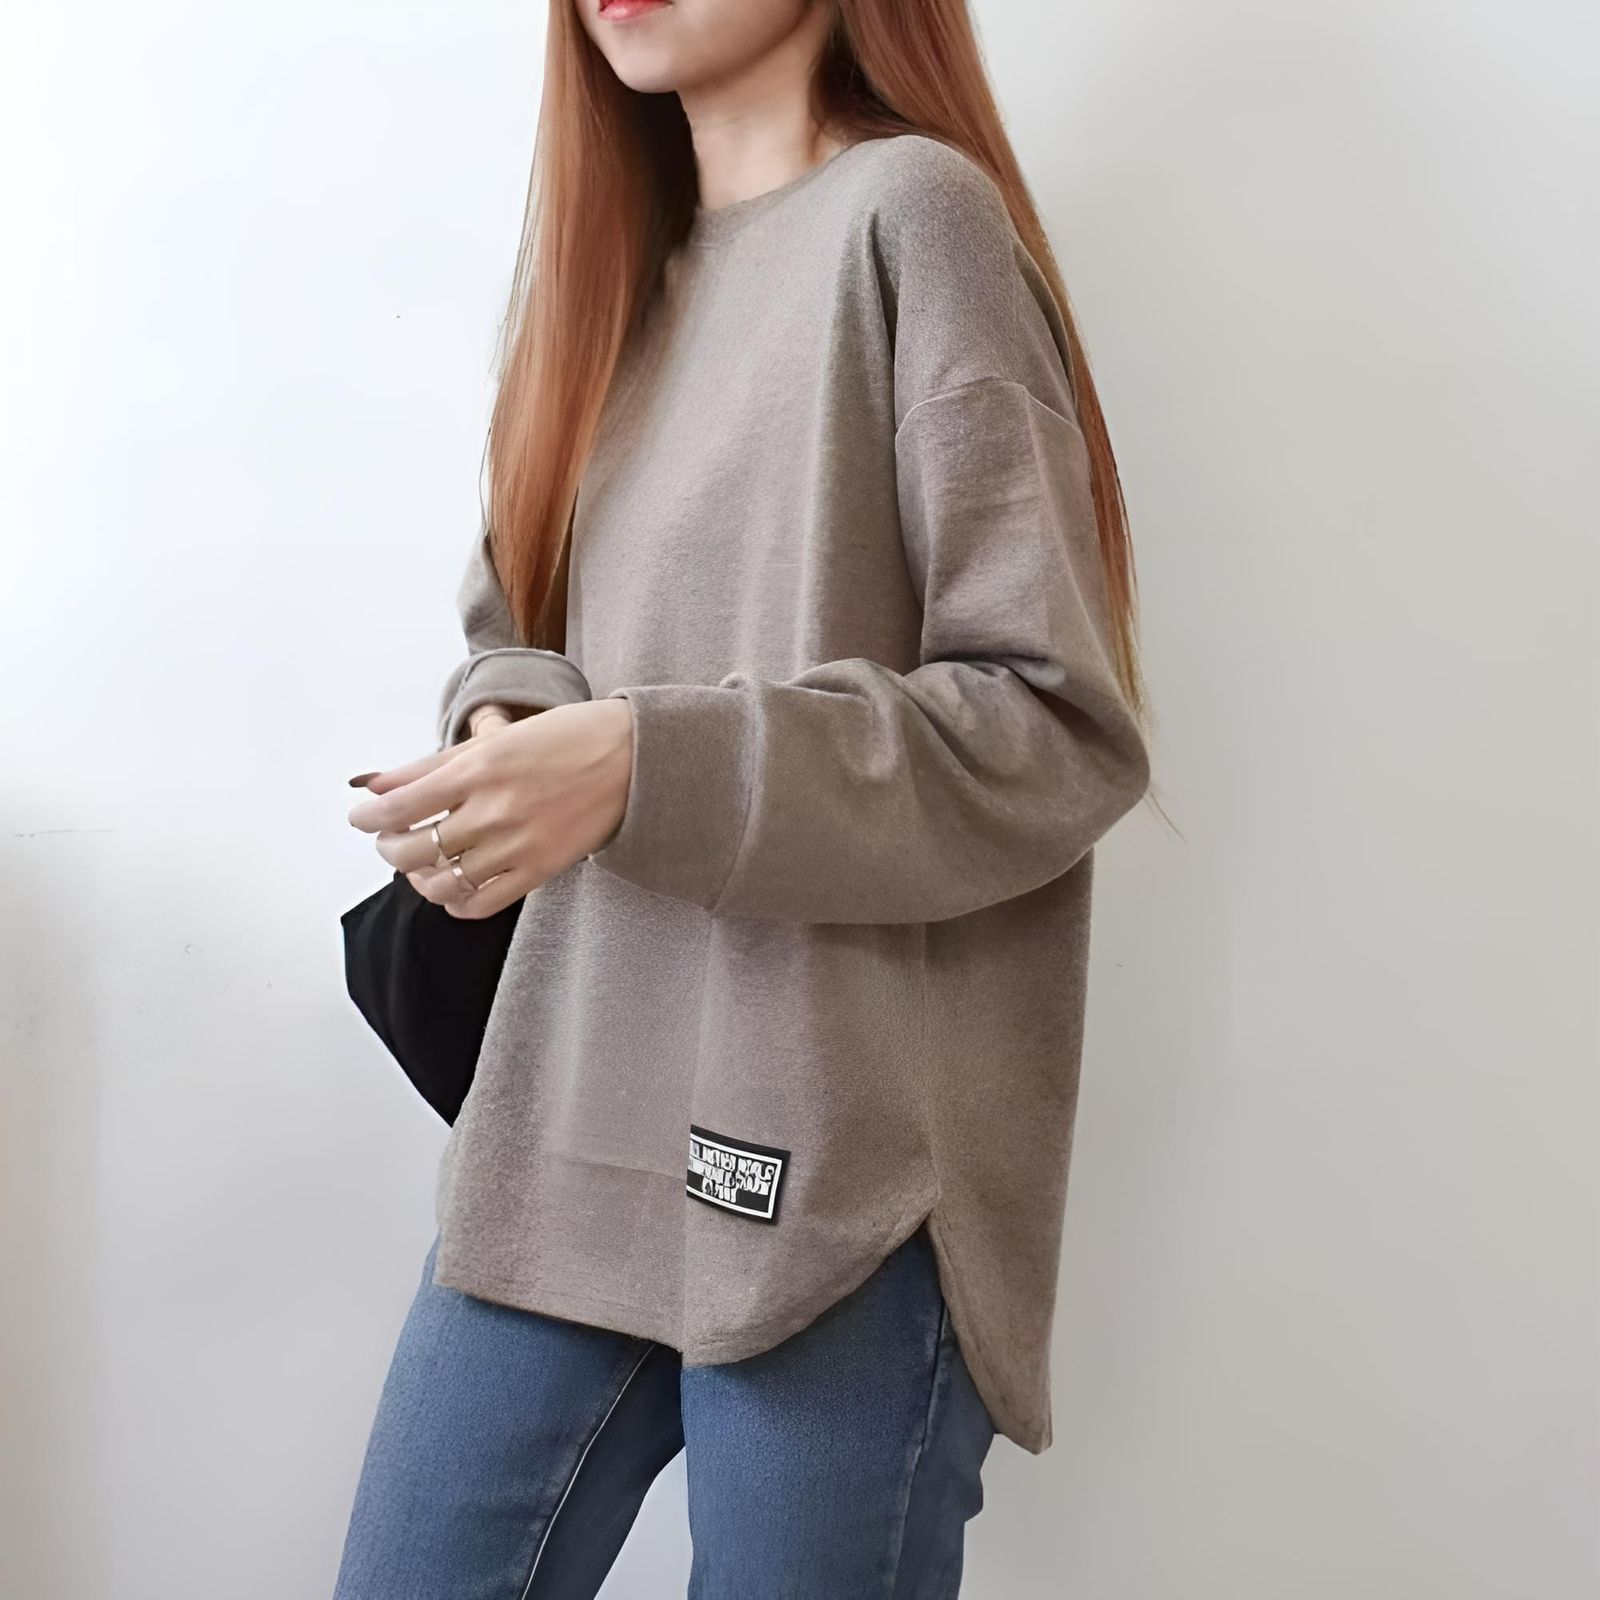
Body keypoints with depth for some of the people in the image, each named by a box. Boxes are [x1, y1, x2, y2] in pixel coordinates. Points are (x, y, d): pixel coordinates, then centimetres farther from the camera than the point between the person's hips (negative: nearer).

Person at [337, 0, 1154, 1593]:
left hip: (841, 1174, -6)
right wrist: (504, 731, -4)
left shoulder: (909, 211, -8)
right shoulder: (606, 251, 14)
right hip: (564, 1131, 7)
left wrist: (643, 766, -22)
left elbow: (1060, 727, -12)